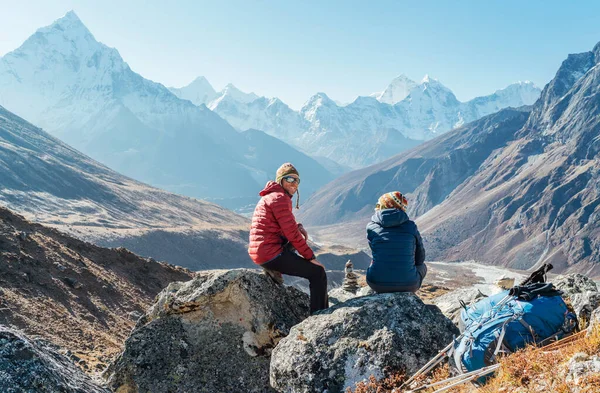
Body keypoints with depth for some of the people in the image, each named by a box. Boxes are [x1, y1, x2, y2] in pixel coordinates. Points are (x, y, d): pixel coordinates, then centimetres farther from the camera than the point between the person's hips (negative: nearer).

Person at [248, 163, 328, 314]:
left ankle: (274, 267, 11)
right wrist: (310, 257, -9)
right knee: (318, 272, -2)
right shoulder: (279, 198, -13)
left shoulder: (271, 196, 18)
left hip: (259, 251, 10)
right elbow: (291, 233, -16)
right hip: (270, 253, -10)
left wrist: (298, 226, 4)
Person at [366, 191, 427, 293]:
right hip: (408, 285, 0)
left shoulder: (371, 227, -3)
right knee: (422, 266, 32)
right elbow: (420, 258, 7)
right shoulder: (411, 226, -3)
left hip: (378, 285, 1)